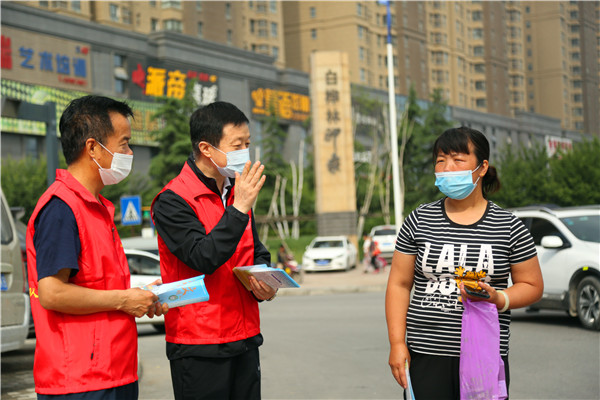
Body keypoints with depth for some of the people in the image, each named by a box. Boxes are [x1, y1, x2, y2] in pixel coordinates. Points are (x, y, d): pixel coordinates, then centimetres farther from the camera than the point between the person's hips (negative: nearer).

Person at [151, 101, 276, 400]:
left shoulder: (237, 192, 12)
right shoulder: (172, 201, -12)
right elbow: (204, 258, -22)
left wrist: (264, 284, 2)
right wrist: (239, 208, -24)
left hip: (245, 340, 7)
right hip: (198, 346, -7)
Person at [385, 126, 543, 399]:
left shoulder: (508, 227, 3)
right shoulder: (419, 221, 6)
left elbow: (532, 285, 8)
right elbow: (399, 284, 7)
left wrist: (499, 299, -13)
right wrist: (397, 343, -1)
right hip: (425, 356, 1)